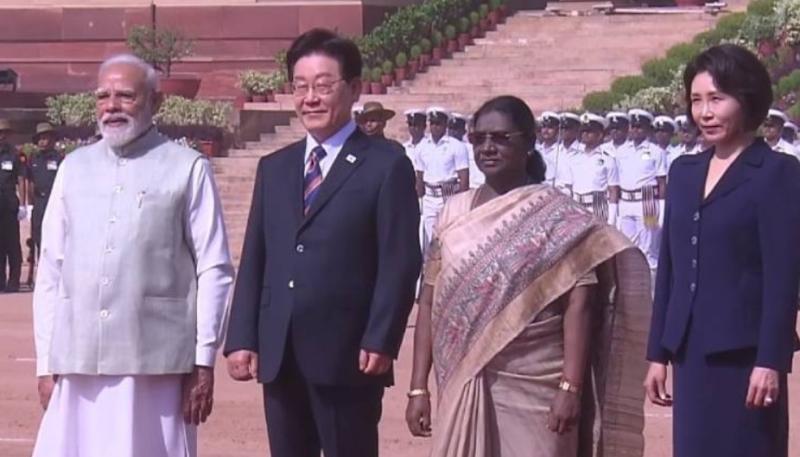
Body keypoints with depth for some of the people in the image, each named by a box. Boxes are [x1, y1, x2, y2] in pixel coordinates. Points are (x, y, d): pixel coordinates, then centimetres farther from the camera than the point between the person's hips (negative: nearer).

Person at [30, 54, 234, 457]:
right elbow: (50, 270, 13)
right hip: (77, 362, 3)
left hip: (156, 363, -3)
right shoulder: (74, 167, 12)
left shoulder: (188, 169, 1)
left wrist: (204, 363, -5)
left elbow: (213, 269, -1)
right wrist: (46, 362, 9)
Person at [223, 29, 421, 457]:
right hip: (278, 356, 5)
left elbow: (400, 262, -7)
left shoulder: (386, 165, -2)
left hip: (347, 356, -5)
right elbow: (253, 260, 12)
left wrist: (380, 341, -14)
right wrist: (241, 339, 4)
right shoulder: (274, 168, 16)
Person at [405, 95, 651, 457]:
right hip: (464, 387, 4)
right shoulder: (455, 212, 9)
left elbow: (578, 305, -9)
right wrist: (418, 387, 3)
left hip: (534, 389, -4)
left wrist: (570, 387, -16)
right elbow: (430, 302, 8)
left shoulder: (557, 216, -3)